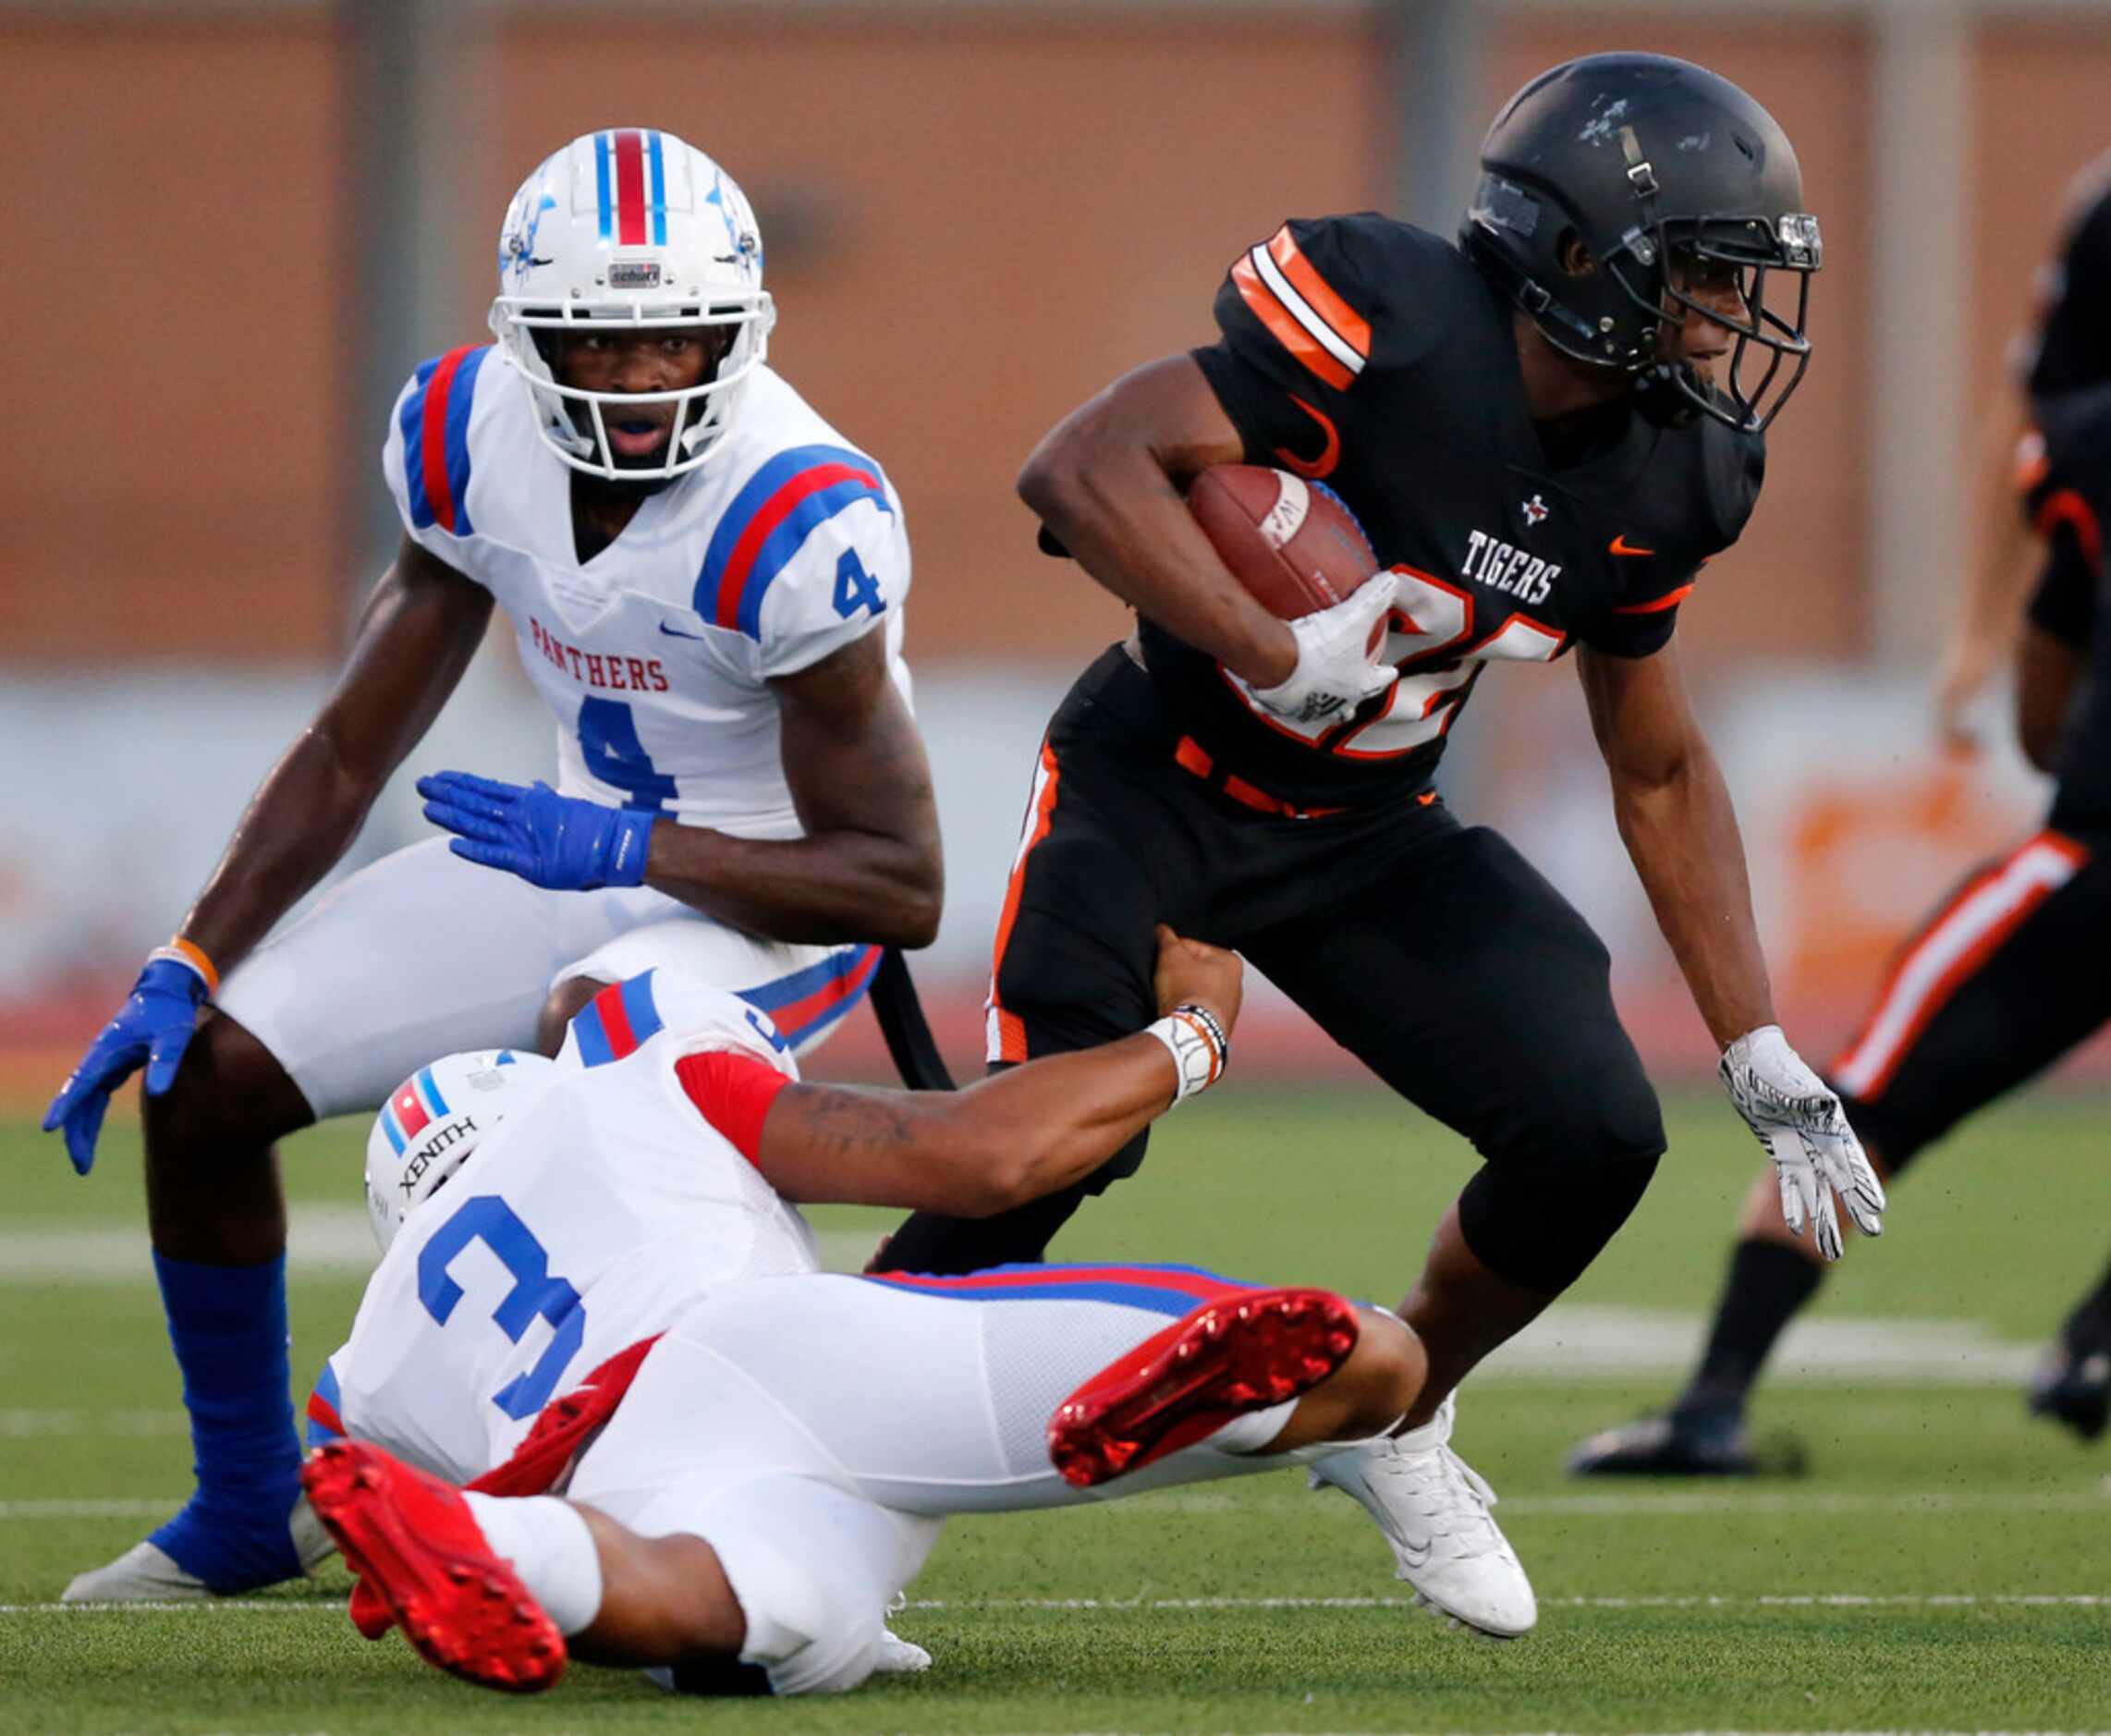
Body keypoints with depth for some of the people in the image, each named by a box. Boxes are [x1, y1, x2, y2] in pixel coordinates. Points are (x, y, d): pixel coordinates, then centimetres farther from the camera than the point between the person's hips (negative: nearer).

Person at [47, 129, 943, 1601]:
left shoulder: (796, 523, -31)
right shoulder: (475, 436, -12)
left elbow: (903, 886, -26)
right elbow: (350, 753, 1)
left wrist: (627, 850, -34)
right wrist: (185, 970, -5)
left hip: (779, 892, -7)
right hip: (585, 846, 7)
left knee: (596, 1039, -39)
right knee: (206, 1079, 1)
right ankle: (246, 1509, 23)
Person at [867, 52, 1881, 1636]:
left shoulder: (1654, 480, -4)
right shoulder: (1393, 331, -26)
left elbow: (1661, 772, 9)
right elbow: (1081, 469, -32)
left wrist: (1762, 1054, 7)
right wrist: (1279, 658, -37)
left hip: (1368, 838, 6)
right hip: (1158, 786, -6)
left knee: (1598, 1136, -8)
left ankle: (1396, 1425, 19)